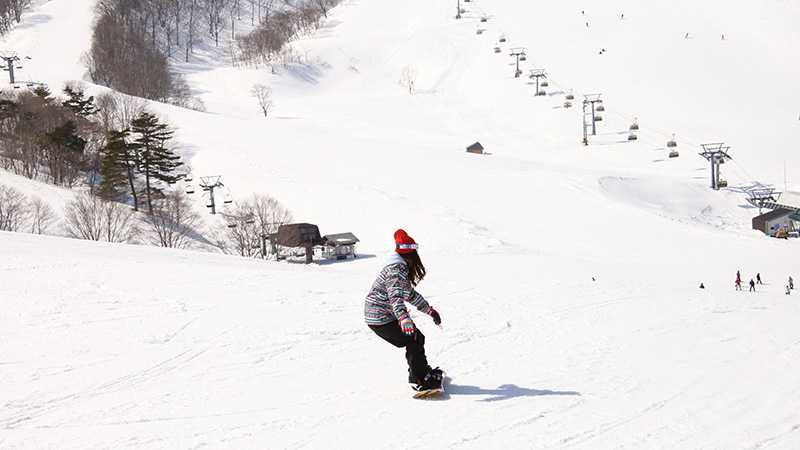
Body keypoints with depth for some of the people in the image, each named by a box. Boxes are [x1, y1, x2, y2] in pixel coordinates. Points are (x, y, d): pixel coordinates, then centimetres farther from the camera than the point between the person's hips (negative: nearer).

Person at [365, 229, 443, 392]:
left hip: (386, 315, 10)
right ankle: (420, 381, -1)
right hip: (381, 319, -10)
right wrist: (404, 319, -50)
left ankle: (421, 372, 29)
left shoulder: (402, 268, 13)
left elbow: (409, 293, 28)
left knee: (417, 337, 15)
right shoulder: (396, 269, -21)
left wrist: (429, 310, 35)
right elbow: (396, 296, -36)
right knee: (414, 341, -7)